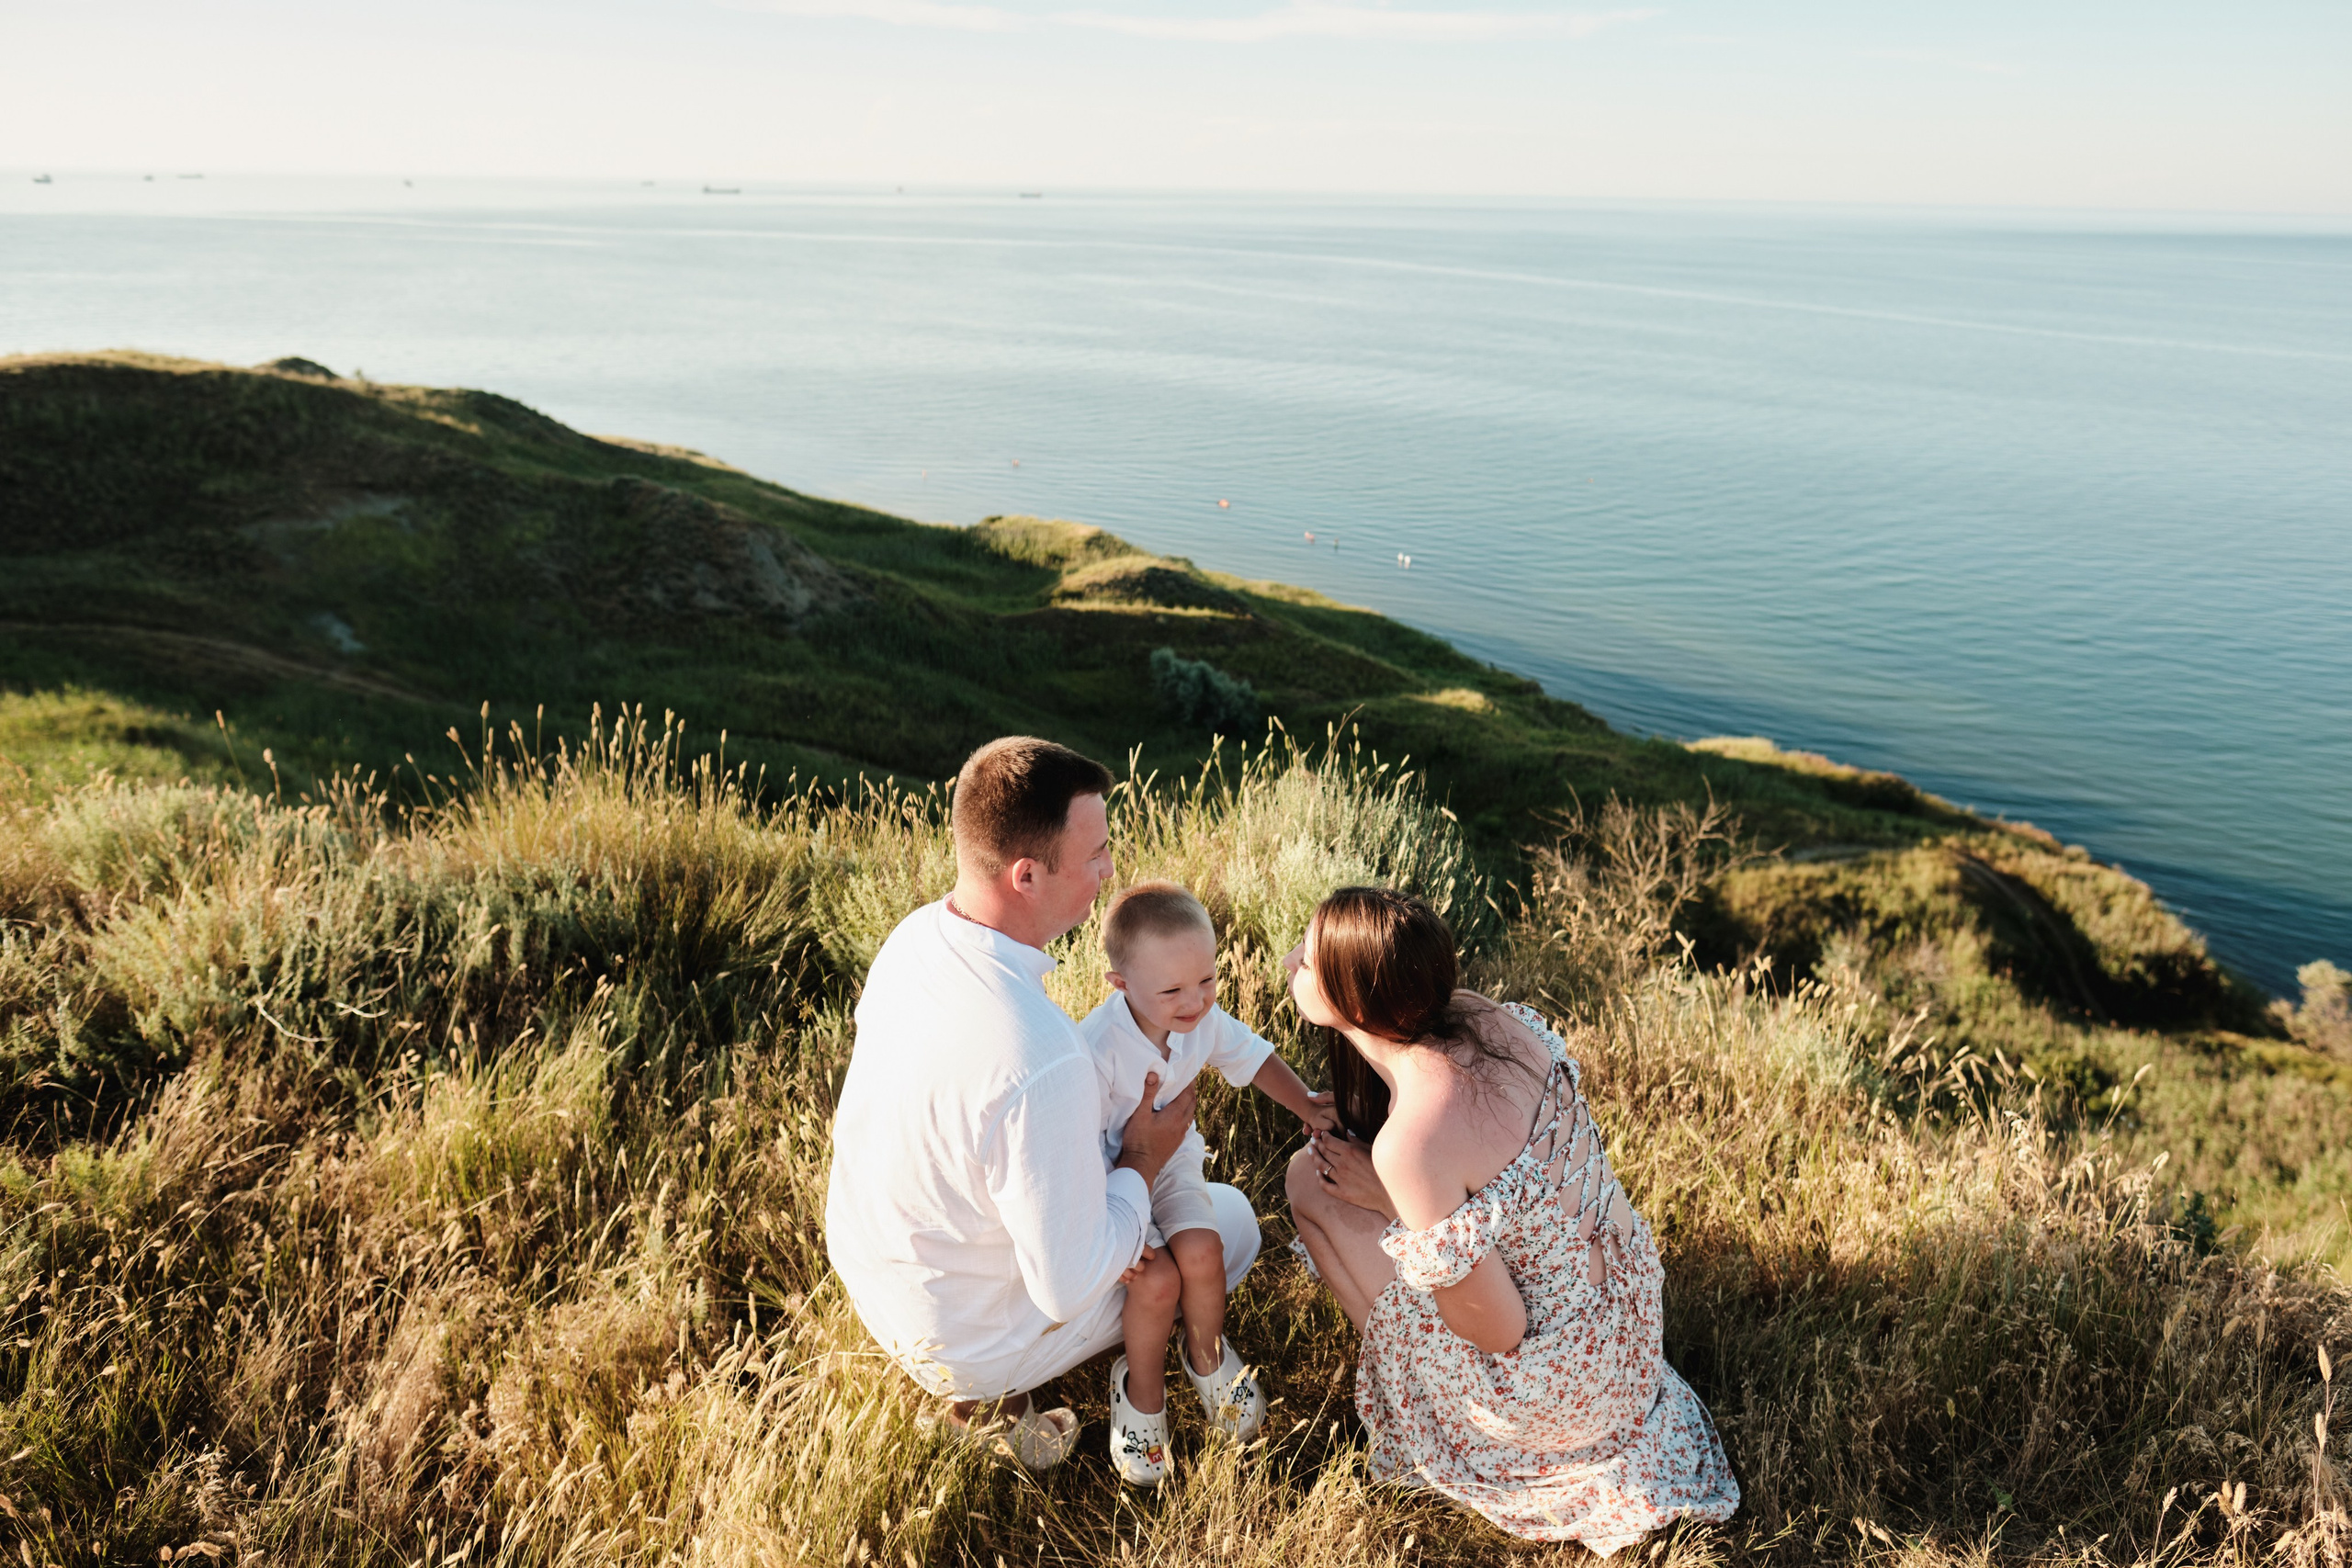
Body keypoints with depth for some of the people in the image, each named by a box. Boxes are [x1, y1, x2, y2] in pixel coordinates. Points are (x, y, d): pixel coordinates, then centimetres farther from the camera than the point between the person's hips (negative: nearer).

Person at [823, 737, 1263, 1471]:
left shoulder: (914, 934, -13)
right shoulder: (1044, 1064, -39)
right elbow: (1071, 1287, -28)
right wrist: (1142, 1161, -12)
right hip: (960, 1343, -7)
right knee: (1232, 1220, 11)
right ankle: (997, 1394, 12)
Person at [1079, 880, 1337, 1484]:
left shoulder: (1205, 1021, -14)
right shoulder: (1099, 1048, -31)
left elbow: (1252, 1056, 5)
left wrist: (1306, 1105, -7)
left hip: (1174, 1163, 4)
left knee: (1200, 1250, -21)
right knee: (1155, 1278, -22)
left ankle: (1206, 1357, 11)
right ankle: (1143, 1390, 8)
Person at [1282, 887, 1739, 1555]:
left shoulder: (1411, 1141, -33)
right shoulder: (1482, 1016, -12)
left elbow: (1498, 1330, -23)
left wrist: (1385, 1200, -14)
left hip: (1559, 1392, -7)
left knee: (1313, 1179, -4)